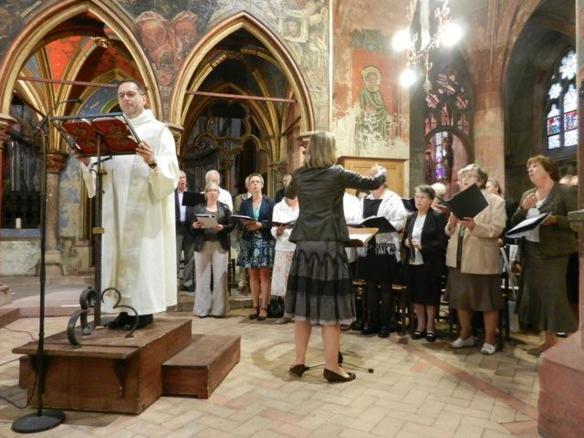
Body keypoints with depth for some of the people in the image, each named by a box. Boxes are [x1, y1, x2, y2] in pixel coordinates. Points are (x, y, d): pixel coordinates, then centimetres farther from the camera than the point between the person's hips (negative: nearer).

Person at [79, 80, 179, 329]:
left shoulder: (158, 130, 1)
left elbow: (170, 169, -11)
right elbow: (103, 168, 13)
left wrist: (152, 161, -30)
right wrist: (87, 161, -6)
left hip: (146, 207, -5)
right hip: (117, 208, 6)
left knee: (144, 254, -5)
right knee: (121, 254, 5)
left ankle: (145, 309, 3)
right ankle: (127, 308, 13)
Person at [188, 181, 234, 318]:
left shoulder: (224, 207, 9)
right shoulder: (197, 207, 9)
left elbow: (231, 225, 3)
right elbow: (190, 223, 6)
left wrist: (222, 227, -16)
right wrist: (195, 225, -15)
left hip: (220, 245, 0)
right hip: (202, 245, 0)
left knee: (220, 276, -1)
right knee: (203, 276, 3)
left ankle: (218, 308, 8)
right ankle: (202, 308, 11)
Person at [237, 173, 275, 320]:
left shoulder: (269, 202, 3)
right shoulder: (245, 203, 12)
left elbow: (273, 222, -3)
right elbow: (240, 222, 9)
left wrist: (260, 224, -15)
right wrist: (245, 224, -12)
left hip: (265, 241, -3)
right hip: (249, 241, 3)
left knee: (264, 275, -3)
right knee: (253, 275, 5)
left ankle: (263, 307, 0)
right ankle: (255, 306, 11)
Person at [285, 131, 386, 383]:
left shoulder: (299, 175, 7)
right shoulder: (337, 174, -5)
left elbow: (290, 194, 28)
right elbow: (371, 184, 4)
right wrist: (382, 174, 25)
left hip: (304, 245, 5)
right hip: (329, 245, -4)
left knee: (303, 306, 11)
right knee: (330, 308, 2)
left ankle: (299, 362, 18)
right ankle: (331, 367, 9)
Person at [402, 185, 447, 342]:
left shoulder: (438, 217, -5)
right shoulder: (411, 218, 13)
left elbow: (443, 241, -12)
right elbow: (404, 237, 19)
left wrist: (423, 246, -21)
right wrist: (406, 242, -4)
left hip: (430, 264, -5)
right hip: (412, 263, 5)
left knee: (430, 295, 3)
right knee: (416, 294, 10)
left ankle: (430, 326, 19)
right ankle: (420, 324, 25)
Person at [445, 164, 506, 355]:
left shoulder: (495, 201, -2)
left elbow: (497, 229, -16)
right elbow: (449, 232, 11)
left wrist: (474, 226, -31)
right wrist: (451, 225, -12)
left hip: (482, 260, -5)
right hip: (459, 259, 6)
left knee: (488, 301, 4)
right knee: (461, 299, 12)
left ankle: (489, 340, 17)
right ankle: (466, 335, 28)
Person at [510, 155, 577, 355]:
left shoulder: (565, 192, -5)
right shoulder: (527, 195, 14)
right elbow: (514, 223, 11)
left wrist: (555, 219, -25)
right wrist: (523, 208, -6)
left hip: (553, 253, -6)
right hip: (530, 252, 7)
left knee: (554, 296, -7)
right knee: (537, 296, 10)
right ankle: (550, 340, 21)